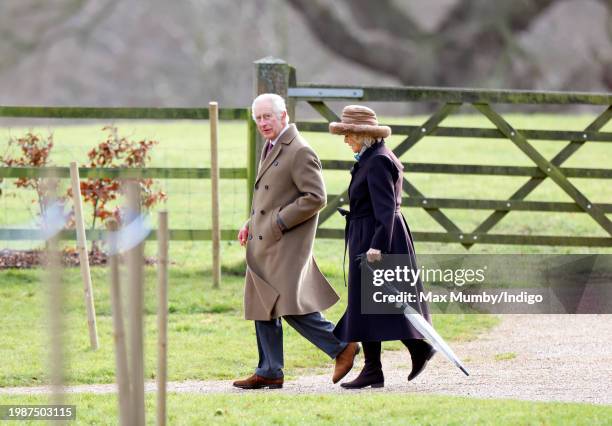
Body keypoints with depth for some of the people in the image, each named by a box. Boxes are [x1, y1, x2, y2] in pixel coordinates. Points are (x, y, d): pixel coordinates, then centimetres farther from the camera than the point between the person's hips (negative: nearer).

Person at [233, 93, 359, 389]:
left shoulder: (300, 152, -13)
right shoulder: (270, 148, 16)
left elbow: (316, 198, -19)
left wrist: (280, 222, -19)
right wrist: (251, 223, 14)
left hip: (286, 244, -10)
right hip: (263, 243, 10)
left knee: (288, 304, -17)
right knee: (263, 307, 10)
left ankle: (341, 347, -6)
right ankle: (269, 372, 15)